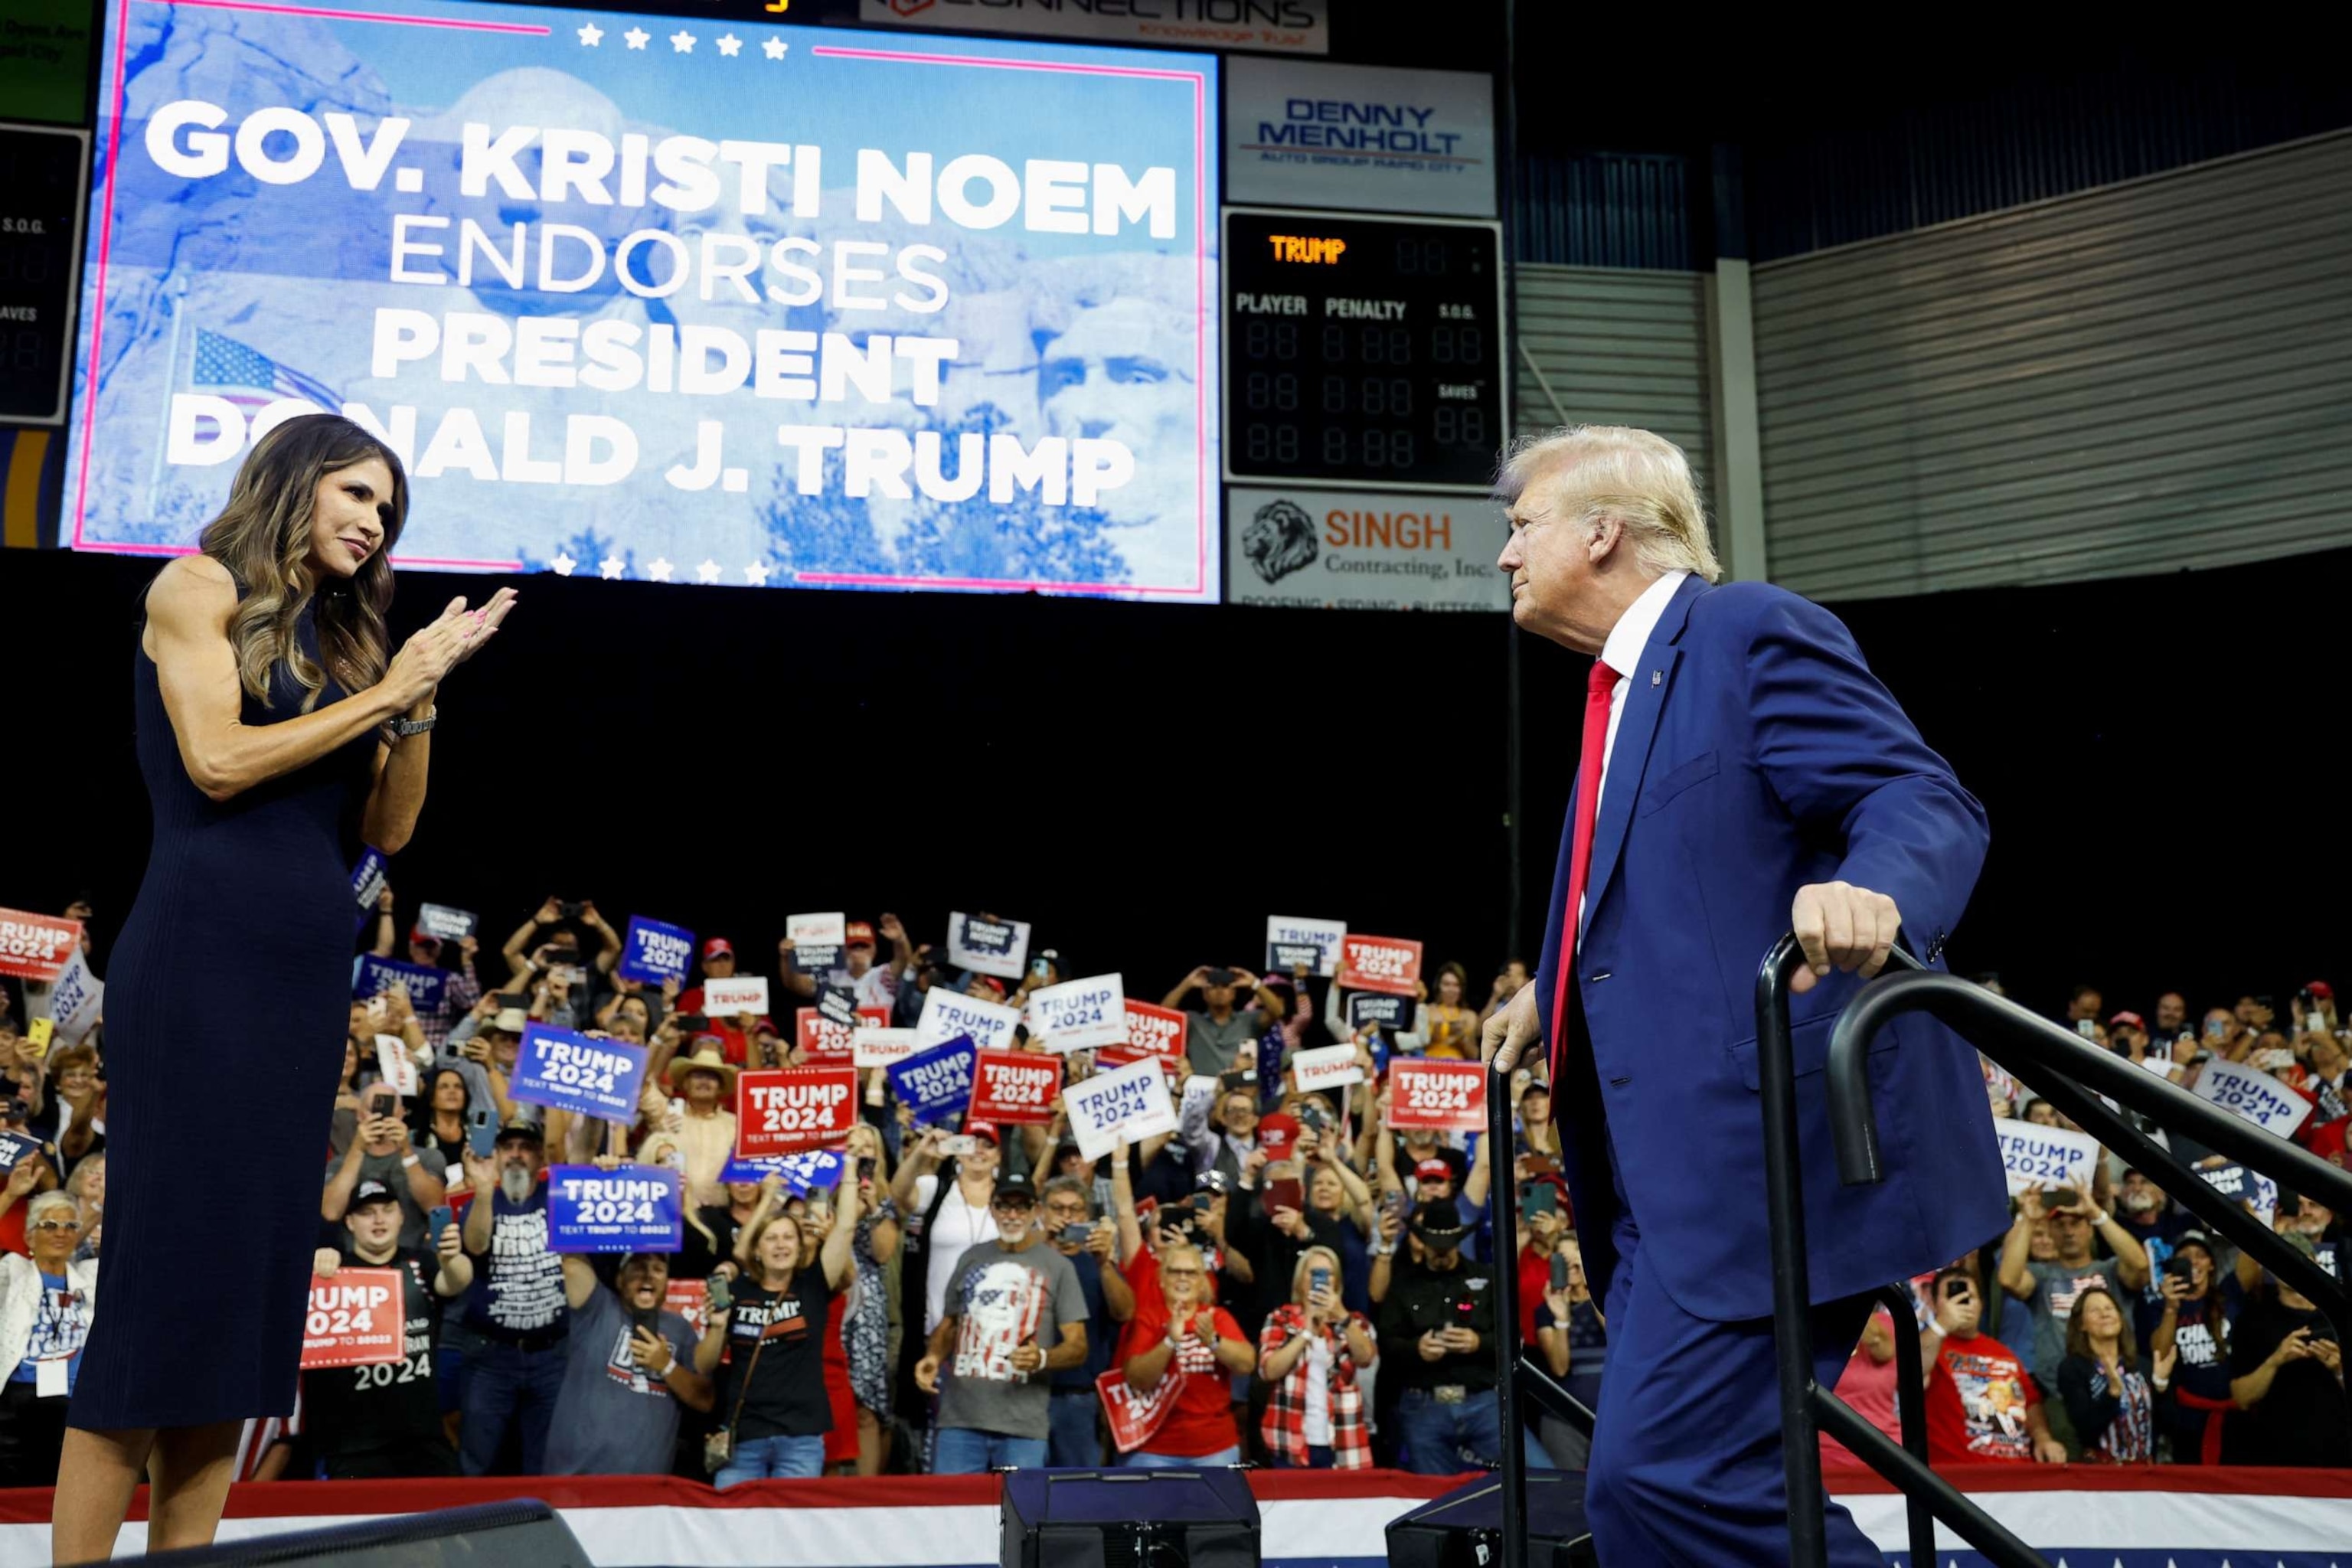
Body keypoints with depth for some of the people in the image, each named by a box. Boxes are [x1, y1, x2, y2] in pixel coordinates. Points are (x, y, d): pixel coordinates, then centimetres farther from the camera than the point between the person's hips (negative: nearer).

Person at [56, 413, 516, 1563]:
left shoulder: (340, 636, 18)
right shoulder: (200, 586, 2)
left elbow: (388, 828, 12)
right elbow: (217, 761, -11)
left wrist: (422, 694, 1)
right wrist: (378, 693, -5)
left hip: (307, 970, 7)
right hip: (203, 951, -7)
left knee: (255, 1262, 5)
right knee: (168, 1254, -9)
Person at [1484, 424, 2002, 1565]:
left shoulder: (1754, 632, -8)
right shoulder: (1628, 683, 21)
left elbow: (1927, 805, -19)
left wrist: (1873, 889, -39)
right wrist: (1552, 998, 36)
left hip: (1762, 1158, -10)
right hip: (1676, 1171, 10)